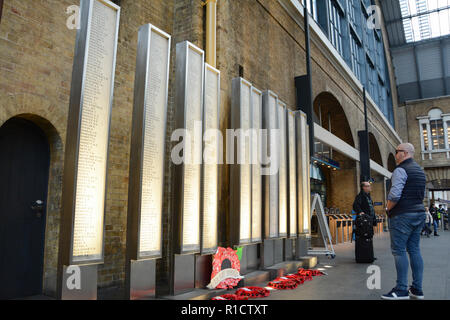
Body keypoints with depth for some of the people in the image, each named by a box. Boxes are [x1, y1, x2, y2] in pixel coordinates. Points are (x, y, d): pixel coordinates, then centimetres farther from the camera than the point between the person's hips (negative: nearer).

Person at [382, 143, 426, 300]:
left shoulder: (401, 170, -13)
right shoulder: (420, 170, 17)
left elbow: (394, 195, -23)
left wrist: (388, 209, -7)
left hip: (403, 215, -9)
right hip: (419, 212, 9)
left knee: (399, 250, -5)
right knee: (414, 249, 11)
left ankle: (401, 290, -3)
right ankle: (417, 289, 15)